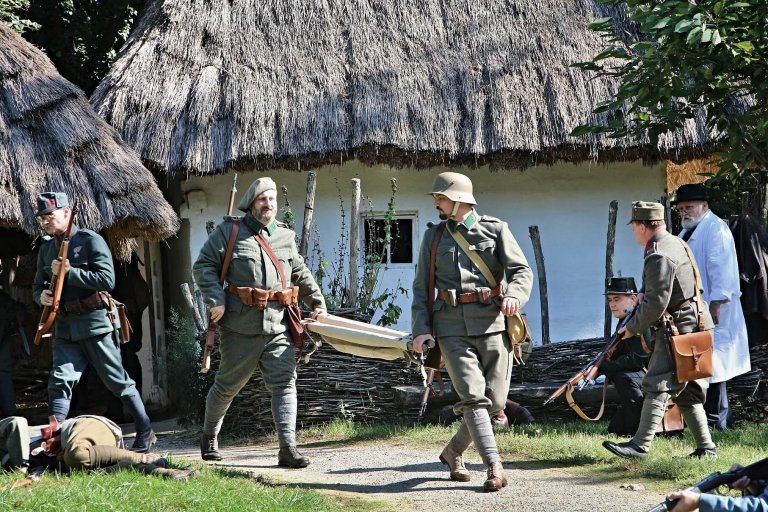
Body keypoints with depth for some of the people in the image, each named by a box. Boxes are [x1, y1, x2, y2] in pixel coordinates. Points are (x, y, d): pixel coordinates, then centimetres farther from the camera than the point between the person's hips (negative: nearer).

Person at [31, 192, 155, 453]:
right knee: (60, 379, -7)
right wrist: (41, 296, -5)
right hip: (65, 326, 5)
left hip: (96, 322, -5)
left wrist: (68, 272, -19)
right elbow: (37, 285, 19)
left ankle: (145, 433, 15)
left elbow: (107, 279, -17)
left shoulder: (90, 241, -8)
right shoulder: (46, 248, 12)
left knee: (117, 380, 2)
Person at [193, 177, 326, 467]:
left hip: (278, 325, 3)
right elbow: (203, 266, 0)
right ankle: (209, 436, 33)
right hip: (241, 325, -3)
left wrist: (317, 301, 18)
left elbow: (301, 274, 26)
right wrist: (216, 300, -11)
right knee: (228, 384, 10)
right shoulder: (229, 231, 2)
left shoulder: (285, 236, 15)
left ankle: (288, 449, -12)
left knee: (285, 382, -9)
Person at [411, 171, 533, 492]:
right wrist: (421, 329, -3)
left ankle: (453, 452, 24)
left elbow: (522, 271, -3)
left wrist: (514, 296, -25)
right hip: (452, 326, 0)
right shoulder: (434, 237, 12)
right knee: (473, 397, -14)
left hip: (492, 322, 0)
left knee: (494, 402, 2)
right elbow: (421, 287, 10)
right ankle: (494, 469, -15)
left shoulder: (496, 230, 6)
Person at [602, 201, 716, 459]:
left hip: (677, 329, -10)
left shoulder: (659, 257, -19)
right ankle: (705, 447, 14)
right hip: (691, 328, 10)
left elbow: (656, 304, -21)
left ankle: (640, 445, -13)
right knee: (687, 391, 13)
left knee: (658, 386, -11)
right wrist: (643, 297, 12)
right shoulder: (674, 243, 13)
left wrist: (632, 328, -10)